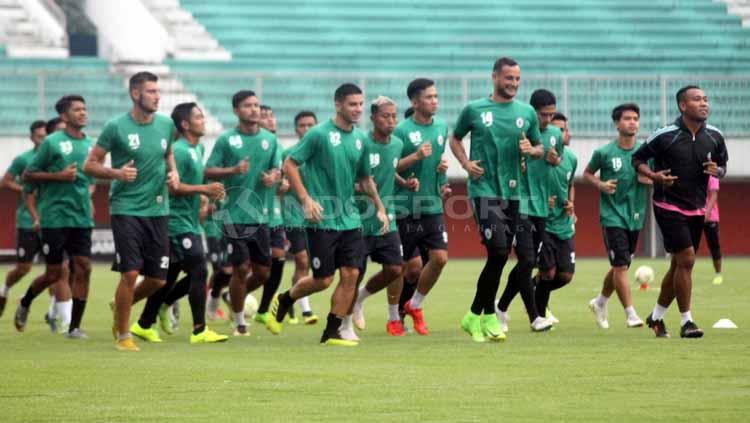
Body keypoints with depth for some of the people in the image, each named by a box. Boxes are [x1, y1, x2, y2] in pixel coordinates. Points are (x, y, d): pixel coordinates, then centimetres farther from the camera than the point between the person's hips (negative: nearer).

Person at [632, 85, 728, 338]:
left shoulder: (714, 136, 1)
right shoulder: (665, 136, -13)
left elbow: (723, 164, 15)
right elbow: (638, 159, -1)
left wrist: (717, 171, -9)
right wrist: (653, 176, -19)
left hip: (696, 210, 6)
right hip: (669, 206, -6)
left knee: (679, 265, 12)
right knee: (686, 259, -15)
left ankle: (657, 316, 29)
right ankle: (686, 322, -6)